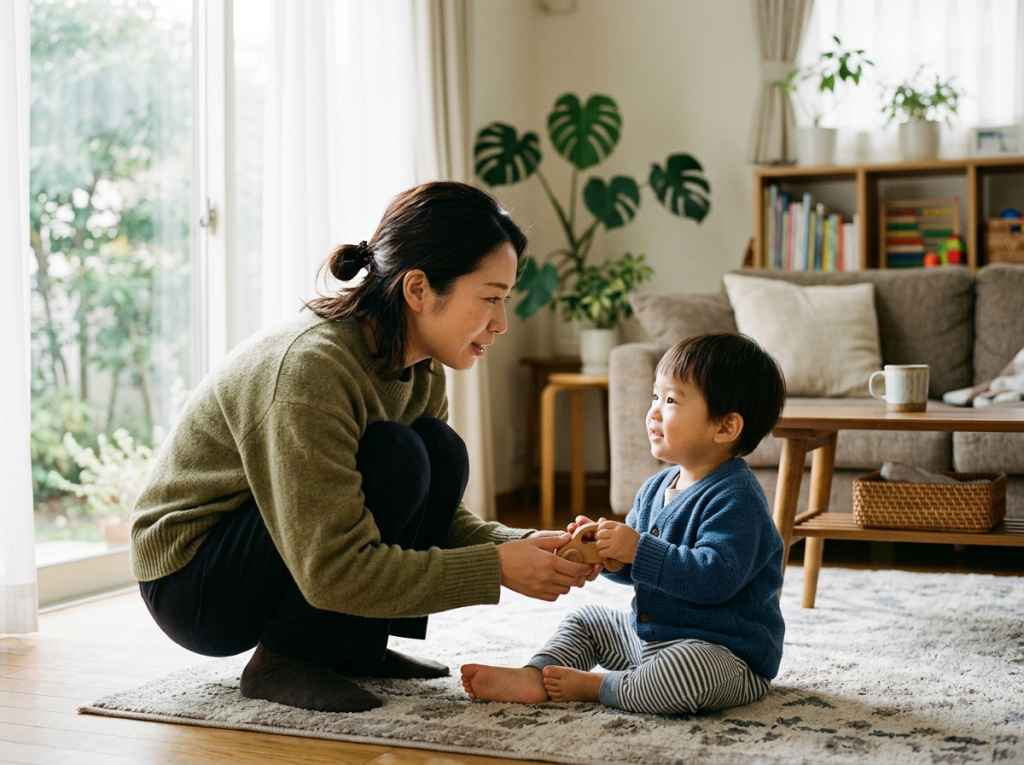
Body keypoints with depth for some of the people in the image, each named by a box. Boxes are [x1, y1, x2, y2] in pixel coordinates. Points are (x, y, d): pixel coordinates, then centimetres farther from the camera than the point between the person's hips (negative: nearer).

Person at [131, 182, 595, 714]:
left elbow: (441, 517, 4)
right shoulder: (309, 366, -30)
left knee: (442, 453, -11)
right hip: (190, 583, -8)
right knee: (396, 457, -26)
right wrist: (496, 568, -28)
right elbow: (332, 572, -32)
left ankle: (351, 648, 1)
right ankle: (281, 661, -13)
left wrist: (522, 546, -16)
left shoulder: (420, 372, -4)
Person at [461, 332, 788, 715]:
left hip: (725, 652, -9)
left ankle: (595, 686, -18)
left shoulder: (736, 498, -20)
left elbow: (715, 576, -33)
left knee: (689, 670, -40)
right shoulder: (657, 488, 9)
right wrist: (601, 549, -5)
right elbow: (633, 570, 16)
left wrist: (638, 550, -32)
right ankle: (534, 677, -3)